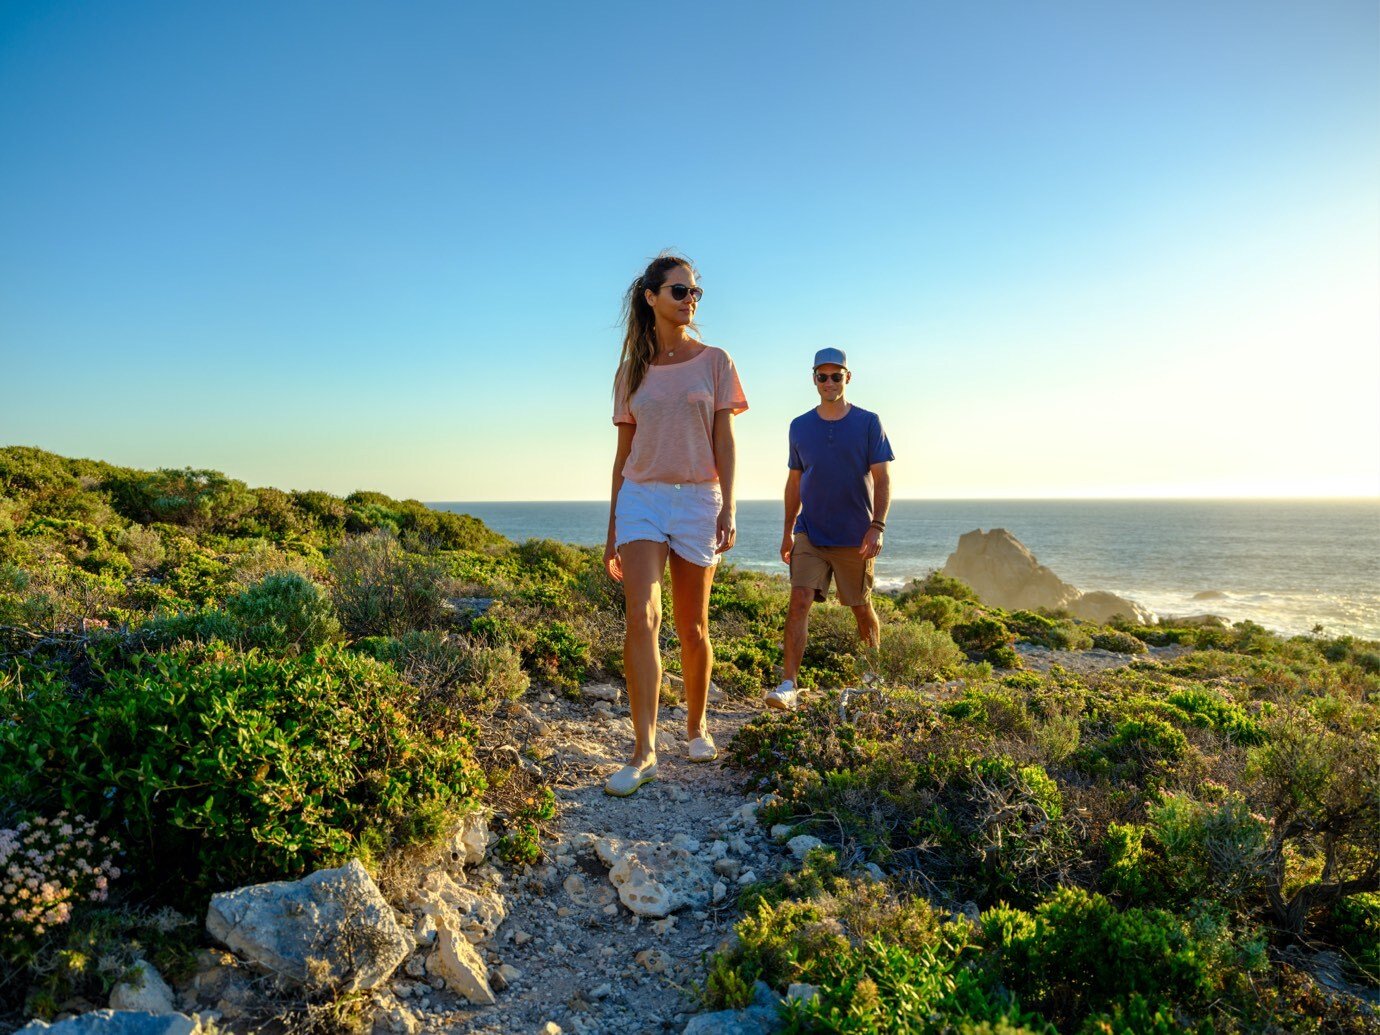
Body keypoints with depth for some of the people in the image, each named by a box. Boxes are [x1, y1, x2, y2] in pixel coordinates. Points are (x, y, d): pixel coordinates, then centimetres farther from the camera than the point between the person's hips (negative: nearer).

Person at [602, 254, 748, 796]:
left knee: (692, 628, 5)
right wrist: (612, 530, 11)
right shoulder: (632, 371, 10)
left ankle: (696, 727, 27)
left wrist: (727, 510, -10)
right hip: (641, 498, 1)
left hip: (697, 500, -1)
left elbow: (724, 442, 2)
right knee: (642, 618, -15)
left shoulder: (713, 361, 7)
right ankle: (643, 751, -12)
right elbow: (624, 452, 12)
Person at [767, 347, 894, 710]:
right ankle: (789, 684, -14)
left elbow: (882, 480, -4)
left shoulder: (868, 423, -1)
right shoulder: (799, 427, 6)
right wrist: (788, 531, 12)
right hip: (809, 532, 1)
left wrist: (877, 526, -15)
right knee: (800, 600, -13)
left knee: (861, 608, 11)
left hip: (856, 537, -1)